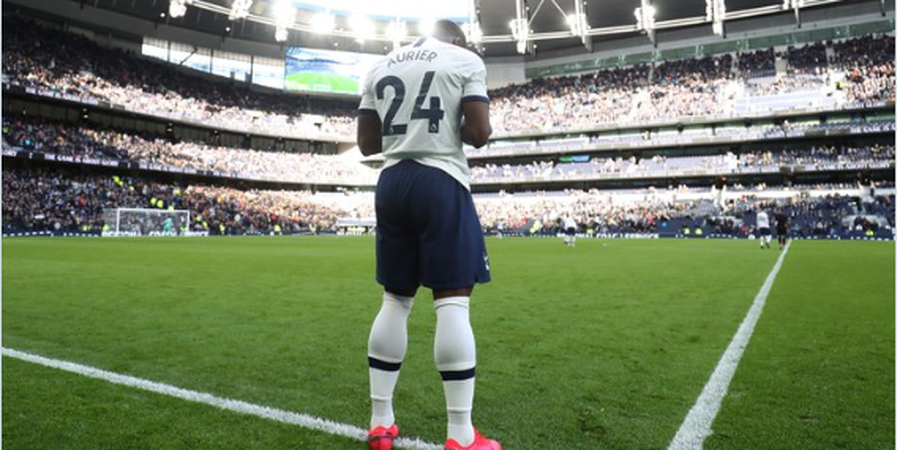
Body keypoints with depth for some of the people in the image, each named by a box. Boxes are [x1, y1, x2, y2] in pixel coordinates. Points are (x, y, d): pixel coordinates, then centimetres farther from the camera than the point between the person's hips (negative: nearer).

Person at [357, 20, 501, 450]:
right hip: (441, 181, -5)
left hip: (392, 182, 6)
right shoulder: (465, 59, 5)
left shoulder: (380, 66, 19)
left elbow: (366, 142, 15)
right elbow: (478, 133, -6)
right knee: (453, 301, -5)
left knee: (395, 300, 10)